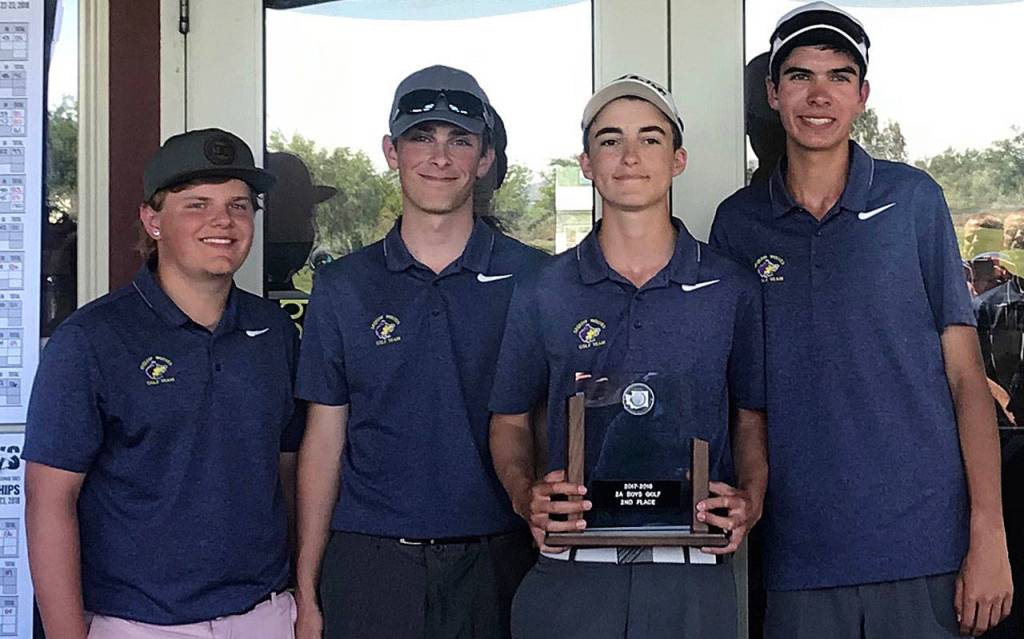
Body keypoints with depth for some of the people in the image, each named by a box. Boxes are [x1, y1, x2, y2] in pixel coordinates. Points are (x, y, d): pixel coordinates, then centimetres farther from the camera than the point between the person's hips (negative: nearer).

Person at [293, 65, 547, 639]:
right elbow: (324, 441, 5)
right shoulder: (343, 287, 5)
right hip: (369, 564, 1)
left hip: (497, 564, 0)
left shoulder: (533, 279, 1)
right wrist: (307, 592, 2)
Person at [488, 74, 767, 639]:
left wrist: (750, 498, -7)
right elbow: (510, 421, 10)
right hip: (570, 571, 0)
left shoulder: (733, 290, 4)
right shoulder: (541, 293, 4)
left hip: (694, 576, 1)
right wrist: (526, 496, -9)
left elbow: (752, 418, 12)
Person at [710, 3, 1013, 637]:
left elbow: (966, 374, 0)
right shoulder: (738, 222, 5)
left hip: (926, 552, -1)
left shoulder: (913, 199, 1)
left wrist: (989, 535, -7)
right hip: (798, 555, 1)